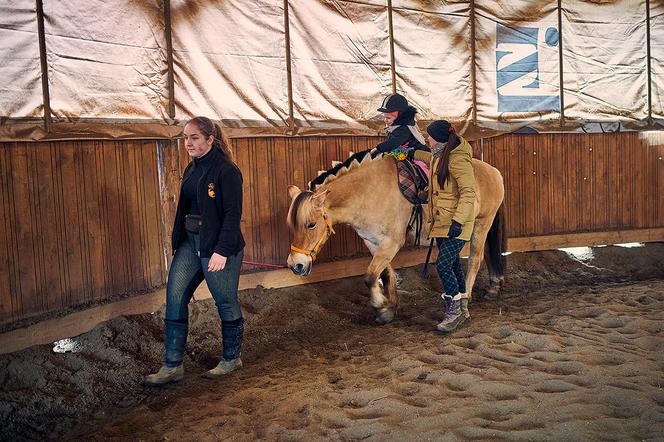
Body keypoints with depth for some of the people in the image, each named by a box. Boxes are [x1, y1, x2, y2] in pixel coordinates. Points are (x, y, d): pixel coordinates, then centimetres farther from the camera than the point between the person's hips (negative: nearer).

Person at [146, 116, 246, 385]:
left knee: (226, 303, 6)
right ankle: (172, 366, 11)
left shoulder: (226, 170, -14)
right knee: (174, 297, 3)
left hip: (219, 246, -8)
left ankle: (232, 359, 26)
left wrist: (222, 251, -23)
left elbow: (233, 214, -18)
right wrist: (179, 239, 16)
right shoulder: (192, 169, 12)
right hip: (190, 242, 8)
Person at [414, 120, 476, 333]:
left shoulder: (458, 160, -19)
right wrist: (414, 154, 41)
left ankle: (454, 311, 2)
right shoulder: (439, 156, 10)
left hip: (456, 223, -10)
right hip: (441, 221, 10)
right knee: (452, 264, 15)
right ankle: (462, 308, 28)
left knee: (443, 265, -13)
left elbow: (468, 193, -25)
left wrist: (458, 221, -32)